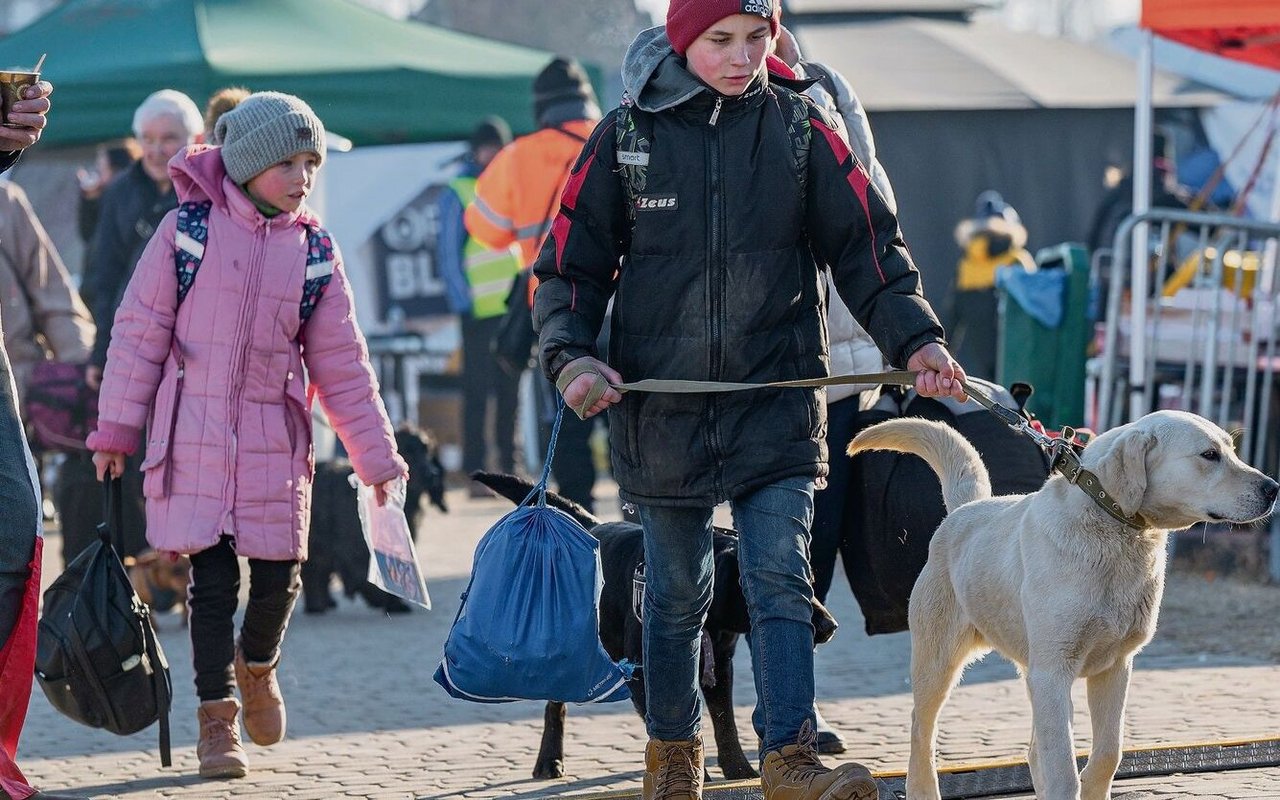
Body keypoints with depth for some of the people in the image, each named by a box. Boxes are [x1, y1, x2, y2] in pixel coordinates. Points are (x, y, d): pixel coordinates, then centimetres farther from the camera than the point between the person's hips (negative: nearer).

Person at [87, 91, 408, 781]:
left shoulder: (314, 251, 4)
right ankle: (217, 716, 7)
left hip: (274, 439, 3)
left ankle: (256, 664, 35)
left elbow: (341, 362, 9)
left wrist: (377, 456, 8)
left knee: (278, 571, 3)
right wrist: (117, 428, -2)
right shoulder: (187, 227, -4)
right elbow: (140, 330, -1)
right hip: (193, 434, -3)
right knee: (212, 576, -4)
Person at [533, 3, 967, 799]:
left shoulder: (800, 129, 1)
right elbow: (572, 264, 5)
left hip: (776, 398, 0)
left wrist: (917, 340, -12)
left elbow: (867, 247, 1)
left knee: (781, 580, -11)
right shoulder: (628, 136, 0)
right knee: (676, 592, 12)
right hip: (662, 407, 1)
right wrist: (572, 356, -11)